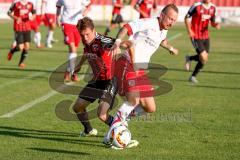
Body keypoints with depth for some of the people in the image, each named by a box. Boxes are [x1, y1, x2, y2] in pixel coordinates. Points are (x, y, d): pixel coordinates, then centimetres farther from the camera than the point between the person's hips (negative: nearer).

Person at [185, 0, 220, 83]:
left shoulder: (213, 8, 3)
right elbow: (187, 18, -5)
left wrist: (216, 24, -10)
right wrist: (189, 31, -15)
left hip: (205, 36, 6)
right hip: (196, 37, -6)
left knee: (204, 58, 8)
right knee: (203, 58, -13)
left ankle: (189, 58, 34)